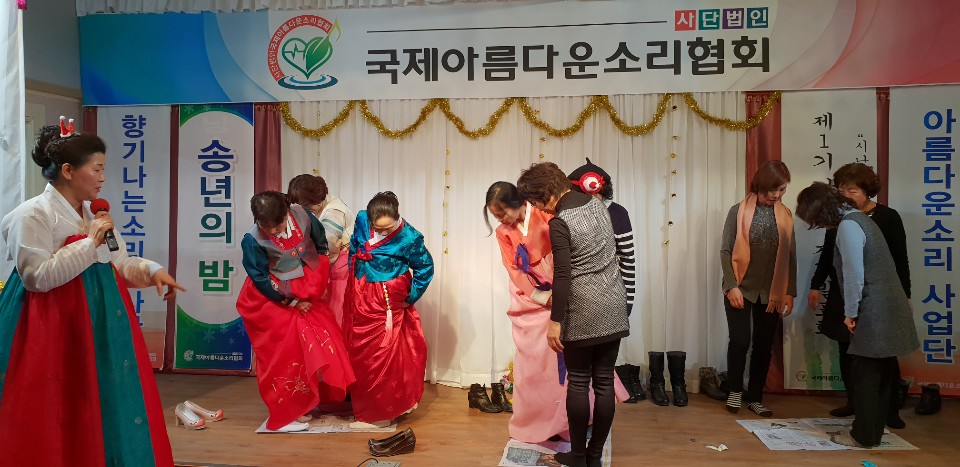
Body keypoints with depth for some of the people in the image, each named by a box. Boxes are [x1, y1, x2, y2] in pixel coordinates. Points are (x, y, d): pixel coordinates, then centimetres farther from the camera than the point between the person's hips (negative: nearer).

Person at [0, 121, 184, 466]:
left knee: (108, 402, 12)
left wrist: (151, 270, -1)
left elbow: (116, 262, 16)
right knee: (68, 411, 0)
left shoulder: (93, 212, 12)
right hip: (57, 326, -7)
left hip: (104, 319, 8)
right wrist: (90, 242, -20)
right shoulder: (33, 214, -11)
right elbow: (36, 276, -19)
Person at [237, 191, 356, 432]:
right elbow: (262, 280, -16)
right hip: (273, 300, -5)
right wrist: (291, 302, -12)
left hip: (306, 296, 5)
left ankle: (306, 400, 26)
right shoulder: (252, 240, -24)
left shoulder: (301, 215, -15)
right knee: (286, 353, -1)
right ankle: (287, 412, 14)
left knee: (318, 344, 8)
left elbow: (321, 246, 2)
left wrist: (316, 285, 1)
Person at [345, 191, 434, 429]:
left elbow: (425, 268, -7)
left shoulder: (408, 237, -20)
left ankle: (379, 413, 20)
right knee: (358, 351, 17)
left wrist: (411, 297, -2)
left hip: (386, 302, -6)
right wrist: (353, 277, 13)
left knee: (381, 355, 3)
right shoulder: (361, 221, -8)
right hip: (359, 297, 6)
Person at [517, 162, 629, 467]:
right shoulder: (596, 203, 6)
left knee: (578, 382, 6)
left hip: (583, 313, -6)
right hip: (613, 307, 7)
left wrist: (555, 322, -14)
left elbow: (563, 277, -19)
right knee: (604, 381, 9)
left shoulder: (559, 223, -16)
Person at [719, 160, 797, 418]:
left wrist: (789, 292, 4)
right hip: (741, 290, -3)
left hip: (771, 293, 3)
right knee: (740, 340, -6)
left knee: (764, 346, 7)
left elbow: (790, 257, 8)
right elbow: (726, 251, -5)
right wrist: (732, 286, -13)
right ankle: (735, 390, 18)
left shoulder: (785, 215, 5)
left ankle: (755, 398, 22)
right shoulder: (739, 211, -4)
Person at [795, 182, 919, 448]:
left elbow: (854, 274, -18)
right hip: (886, 309, 10)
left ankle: (863, 436, 10)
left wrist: (850, 313, -9)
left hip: (874, 313, -10)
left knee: (865, 374, 0)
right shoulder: (857, 218, 15)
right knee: (881, 373, 14)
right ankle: (873, 433, 24)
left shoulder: (847, 226, -15)